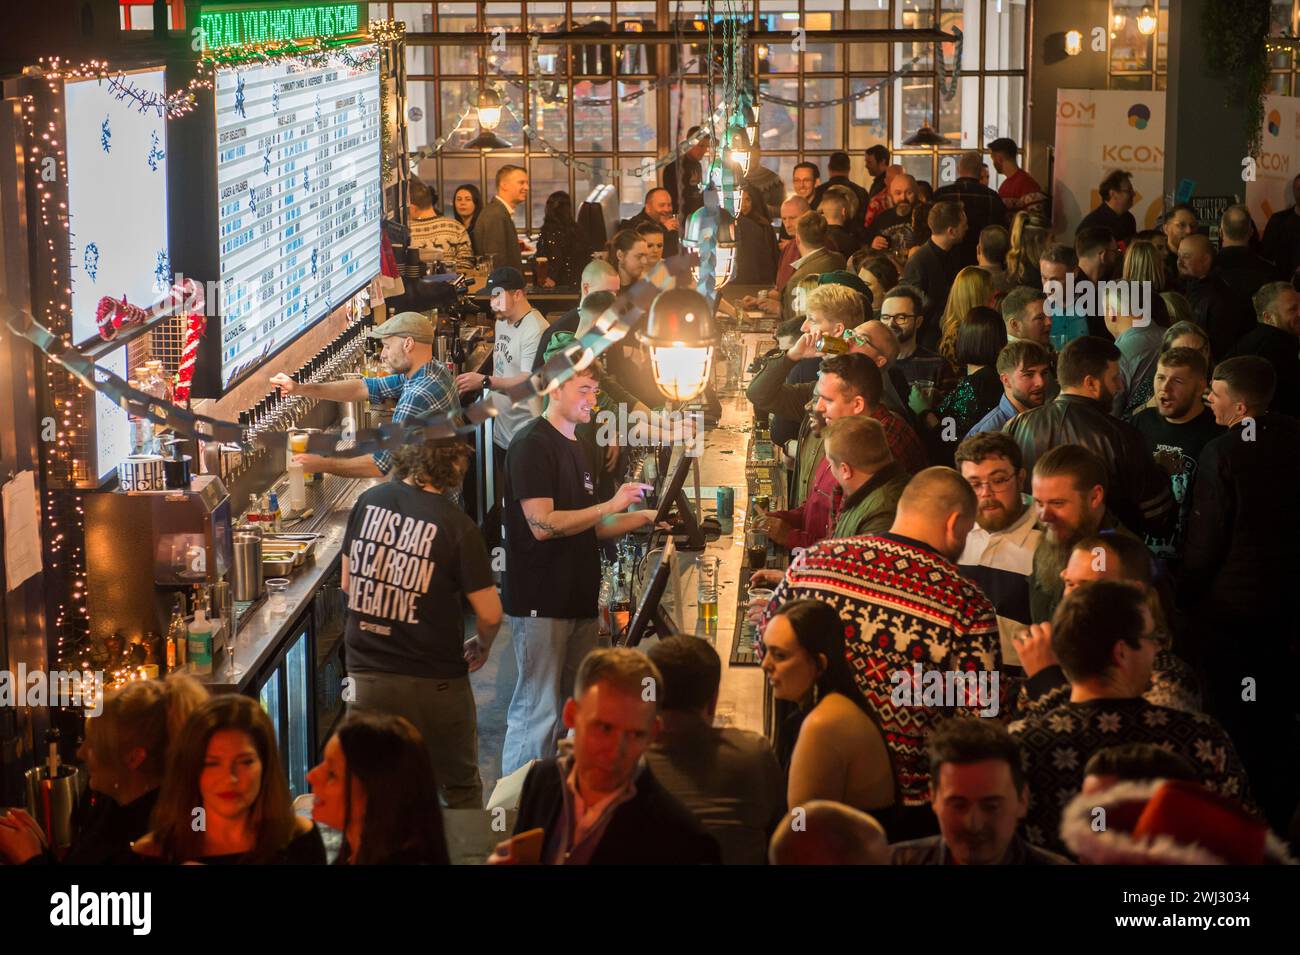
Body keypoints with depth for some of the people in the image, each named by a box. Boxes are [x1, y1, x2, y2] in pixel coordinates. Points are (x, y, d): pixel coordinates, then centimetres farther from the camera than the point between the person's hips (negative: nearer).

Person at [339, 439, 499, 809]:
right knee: (460, 786, 16)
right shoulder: (456, 526, -15)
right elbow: (490, 614, -13)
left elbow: (348, 583, 7)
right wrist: (482, 646, 9)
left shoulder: (369, 501, -3)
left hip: (367, 674, 4)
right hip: (433, 679, -3)